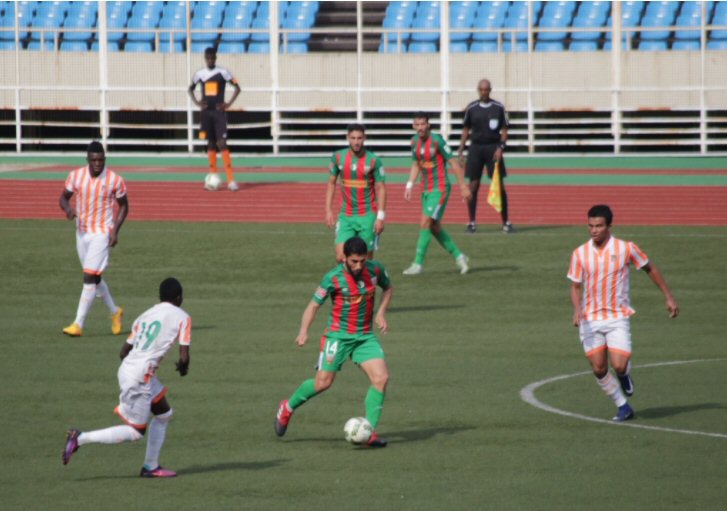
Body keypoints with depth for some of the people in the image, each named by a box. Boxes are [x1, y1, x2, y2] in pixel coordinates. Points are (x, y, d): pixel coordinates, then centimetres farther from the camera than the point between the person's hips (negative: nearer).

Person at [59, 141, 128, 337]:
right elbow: (64, 197, 8)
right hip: (82, 232, 5)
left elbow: (123, 205, 4)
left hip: (102, 233, -5)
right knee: (94, 277, 15)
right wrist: (68, 209, -16)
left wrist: (115, 230, -7)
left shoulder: (115, 180, -9)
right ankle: (115, 312, 37)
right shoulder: (76, 176, -2)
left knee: (90, 277, -14)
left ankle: (78, 324, -15)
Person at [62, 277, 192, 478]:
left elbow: (123, 352, 16)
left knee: (164, 414, 24)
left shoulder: (145, 316, 16)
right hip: (140, 377, -8)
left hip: (127, 369, 8)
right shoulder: (181, 317, -2)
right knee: (135, 432, 1)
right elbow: (184, 356, -8)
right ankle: (80, 438, -6)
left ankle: (150, 466, 26)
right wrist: (183, 367, 14)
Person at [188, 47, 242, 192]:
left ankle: (231, 180, -13)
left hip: (219, 111, -3)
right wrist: (197, 102, 5)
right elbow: (191, 89, 22)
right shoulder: (200, 74, 7)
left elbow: (237, 88, 1)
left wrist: (228, 104, -8)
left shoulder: (223, 72, -3)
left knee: (222, 144, -11)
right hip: (205, 112, 3)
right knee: (211, 144, 6)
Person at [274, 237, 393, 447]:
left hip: (366, 335, 4)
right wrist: (303, 331, -24)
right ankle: (287, 408, 19)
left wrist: (381, 313, 2)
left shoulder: (375, 270, -3)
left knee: (381, 378, -14)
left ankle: (370, 431, -6)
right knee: (323, 382, -8)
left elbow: (388, 288, 18)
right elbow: (314, 305, -9)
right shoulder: (333, 278, -14)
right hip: (339, 335, -4)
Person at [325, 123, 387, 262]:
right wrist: (328, 210, 3)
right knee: (341, 257, -10)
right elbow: (331, 183, 11)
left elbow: (380, 188, -5)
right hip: (346, 215, 2)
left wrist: (380, 217, -11)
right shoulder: (338, 157, 1)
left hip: (367, 216, -2)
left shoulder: (373, 160, -7)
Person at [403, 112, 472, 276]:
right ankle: (459, 257, 26)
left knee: (425, 223, -14)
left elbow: (454, 162, -13)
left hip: (440, 188, -8)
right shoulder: (415, 141, 5)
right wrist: (409, 185, 6)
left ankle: (418, 264, -11)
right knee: (434, 227, 11)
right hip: (427, 189, 8)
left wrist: (463, 186, -14)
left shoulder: (436, 140, -17)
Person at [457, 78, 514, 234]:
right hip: (476, 148, 1)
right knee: (473, 185, -1)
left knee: (499, 185, -4)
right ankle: (472, 222, 6)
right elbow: (466, 129, 11)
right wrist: (461, 150, 5)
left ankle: (505, 222, 2)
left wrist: (501, 147, -10)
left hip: (493, 147, -1)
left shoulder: (498, 107, 2)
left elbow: (504, 129, 3)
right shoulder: (472, 108, 5)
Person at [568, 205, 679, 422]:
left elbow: (651, 269, 7)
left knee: (619, 366, -15)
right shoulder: (580, 254, -3)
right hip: (590, 320, 2)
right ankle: (623, 407, 17)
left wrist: (669, 297, 7)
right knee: (599, 370, -2)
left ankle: (625, 374, 23)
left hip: (617, 318, -2)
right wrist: (577, 309, -15)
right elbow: (575, 286, 4)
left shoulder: (626, 248, -7)